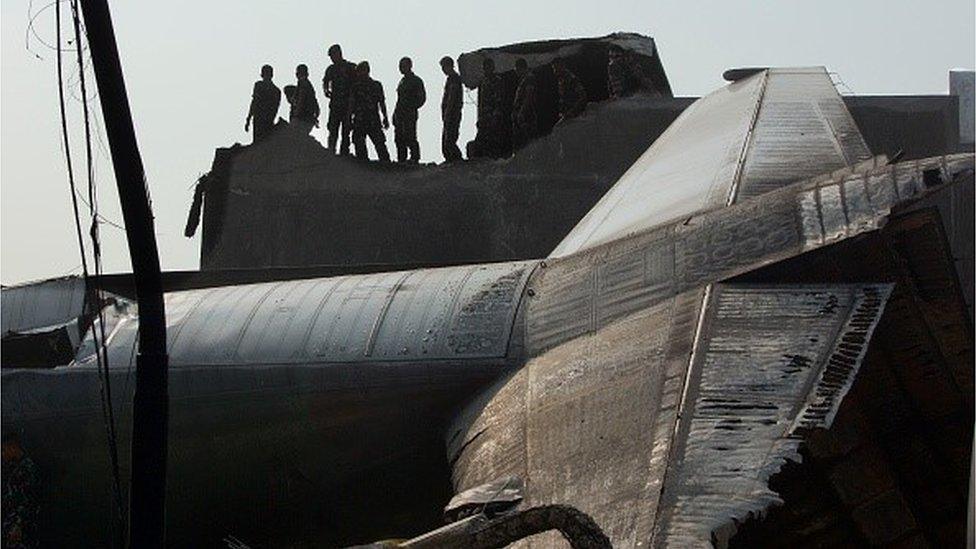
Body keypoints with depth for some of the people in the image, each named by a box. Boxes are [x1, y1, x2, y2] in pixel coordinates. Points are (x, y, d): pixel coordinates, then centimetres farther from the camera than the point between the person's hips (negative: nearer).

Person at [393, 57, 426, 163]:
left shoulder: (416, 81, -3)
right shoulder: (402, 81, 19)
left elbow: (422, 98, -6)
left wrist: (411, 108, -12)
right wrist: (395, 113, 16)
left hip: (410, 114, -8)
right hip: (399, 114, 8)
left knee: (410, 138, -11)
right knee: (399, 139, 5)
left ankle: (414, 158, -4)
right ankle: (401, 159, 10)